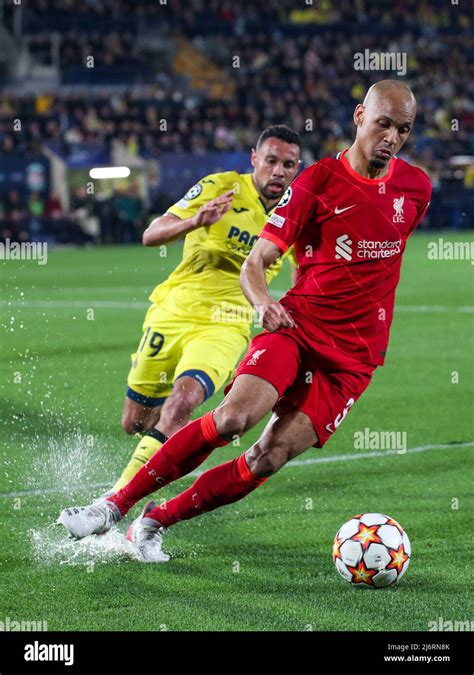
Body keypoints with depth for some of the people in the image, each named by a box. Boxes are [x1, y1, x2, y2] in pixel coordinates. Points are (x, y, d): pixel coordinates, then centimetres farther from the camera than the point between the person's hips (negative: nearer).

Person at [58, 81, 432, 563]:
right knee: (234, 415, -27)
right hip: (296, 327, -2)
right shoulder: (318, 181, -5)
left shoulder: (416, 187, 5)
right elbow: (254, 264, -6)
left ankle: (155, 523, 2)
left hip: (352, 359, 2)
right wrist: (263, 302, -27)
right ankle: (115, 505, -14)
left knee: (269, 459, -13)